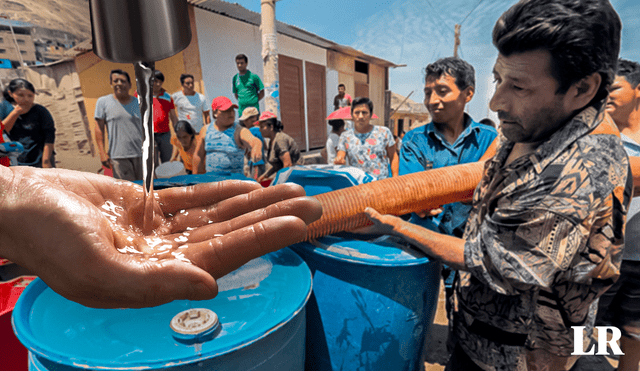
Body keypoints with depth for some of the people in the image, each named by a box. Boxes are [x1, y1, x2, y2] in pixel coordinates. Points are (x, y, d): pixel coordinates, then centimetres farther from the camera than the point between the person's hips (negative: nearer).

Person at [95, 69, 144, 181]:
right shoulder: (103, 102, 6)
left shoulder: (138, 103, 12)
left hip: (140, 155, 3)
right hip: (118, 156, -2)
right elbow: (99, 128, 4)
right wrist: (102, 152, -4)